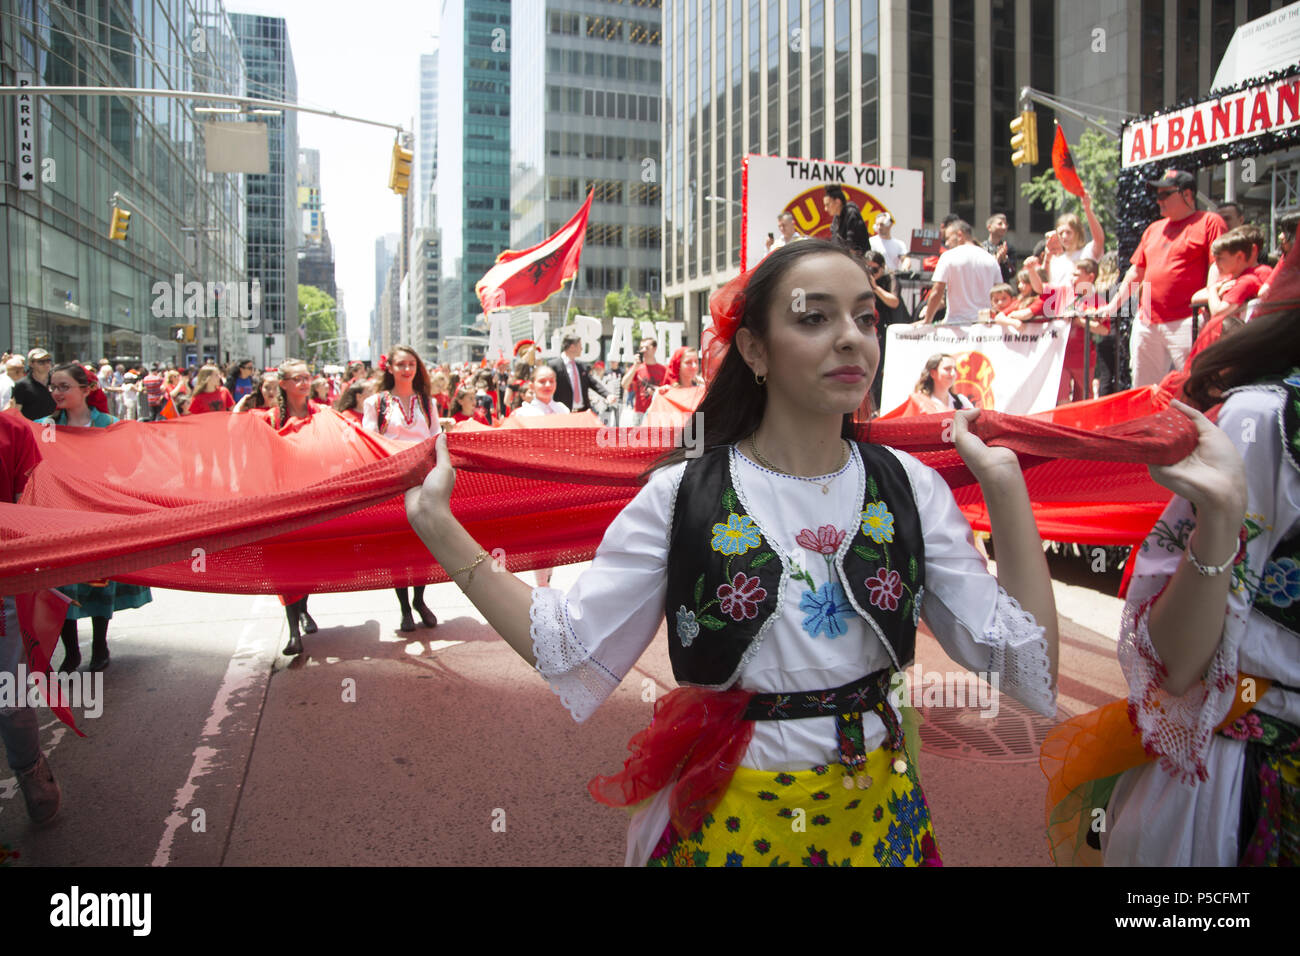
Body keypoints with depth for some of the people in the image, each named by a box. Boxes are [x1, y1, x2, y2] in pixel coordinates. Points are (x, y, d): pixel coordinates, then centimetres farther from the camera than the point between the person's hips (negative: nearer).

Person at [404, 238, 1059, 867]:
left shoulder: (908, 486, -5)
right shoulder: (682, 496, -11)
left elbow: (1028, 665, -8)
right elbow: (568, 647, -13)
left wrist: (1005, 483, -14)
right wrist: (438, 526, -17)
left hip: (876, 811, 3)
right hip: (732, 820, -2)